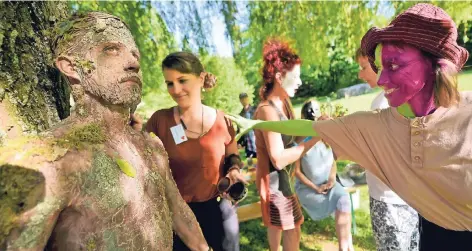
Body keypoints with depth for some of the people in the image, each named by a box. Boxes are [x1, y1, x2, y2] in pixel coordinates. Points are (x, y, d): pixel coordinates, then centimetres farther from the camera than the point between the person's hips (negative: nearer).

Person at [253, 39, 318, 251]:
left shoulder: (284, 102, 0)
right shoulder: (268, 110, -27)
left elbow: (290, 134, 8)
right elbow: (279, 159, -30)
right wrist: (314, 137, -28)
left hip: (280, 177, 9)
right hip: (274, 179, -9)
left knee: (276, 222, 27)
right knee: (292, 230, 6)